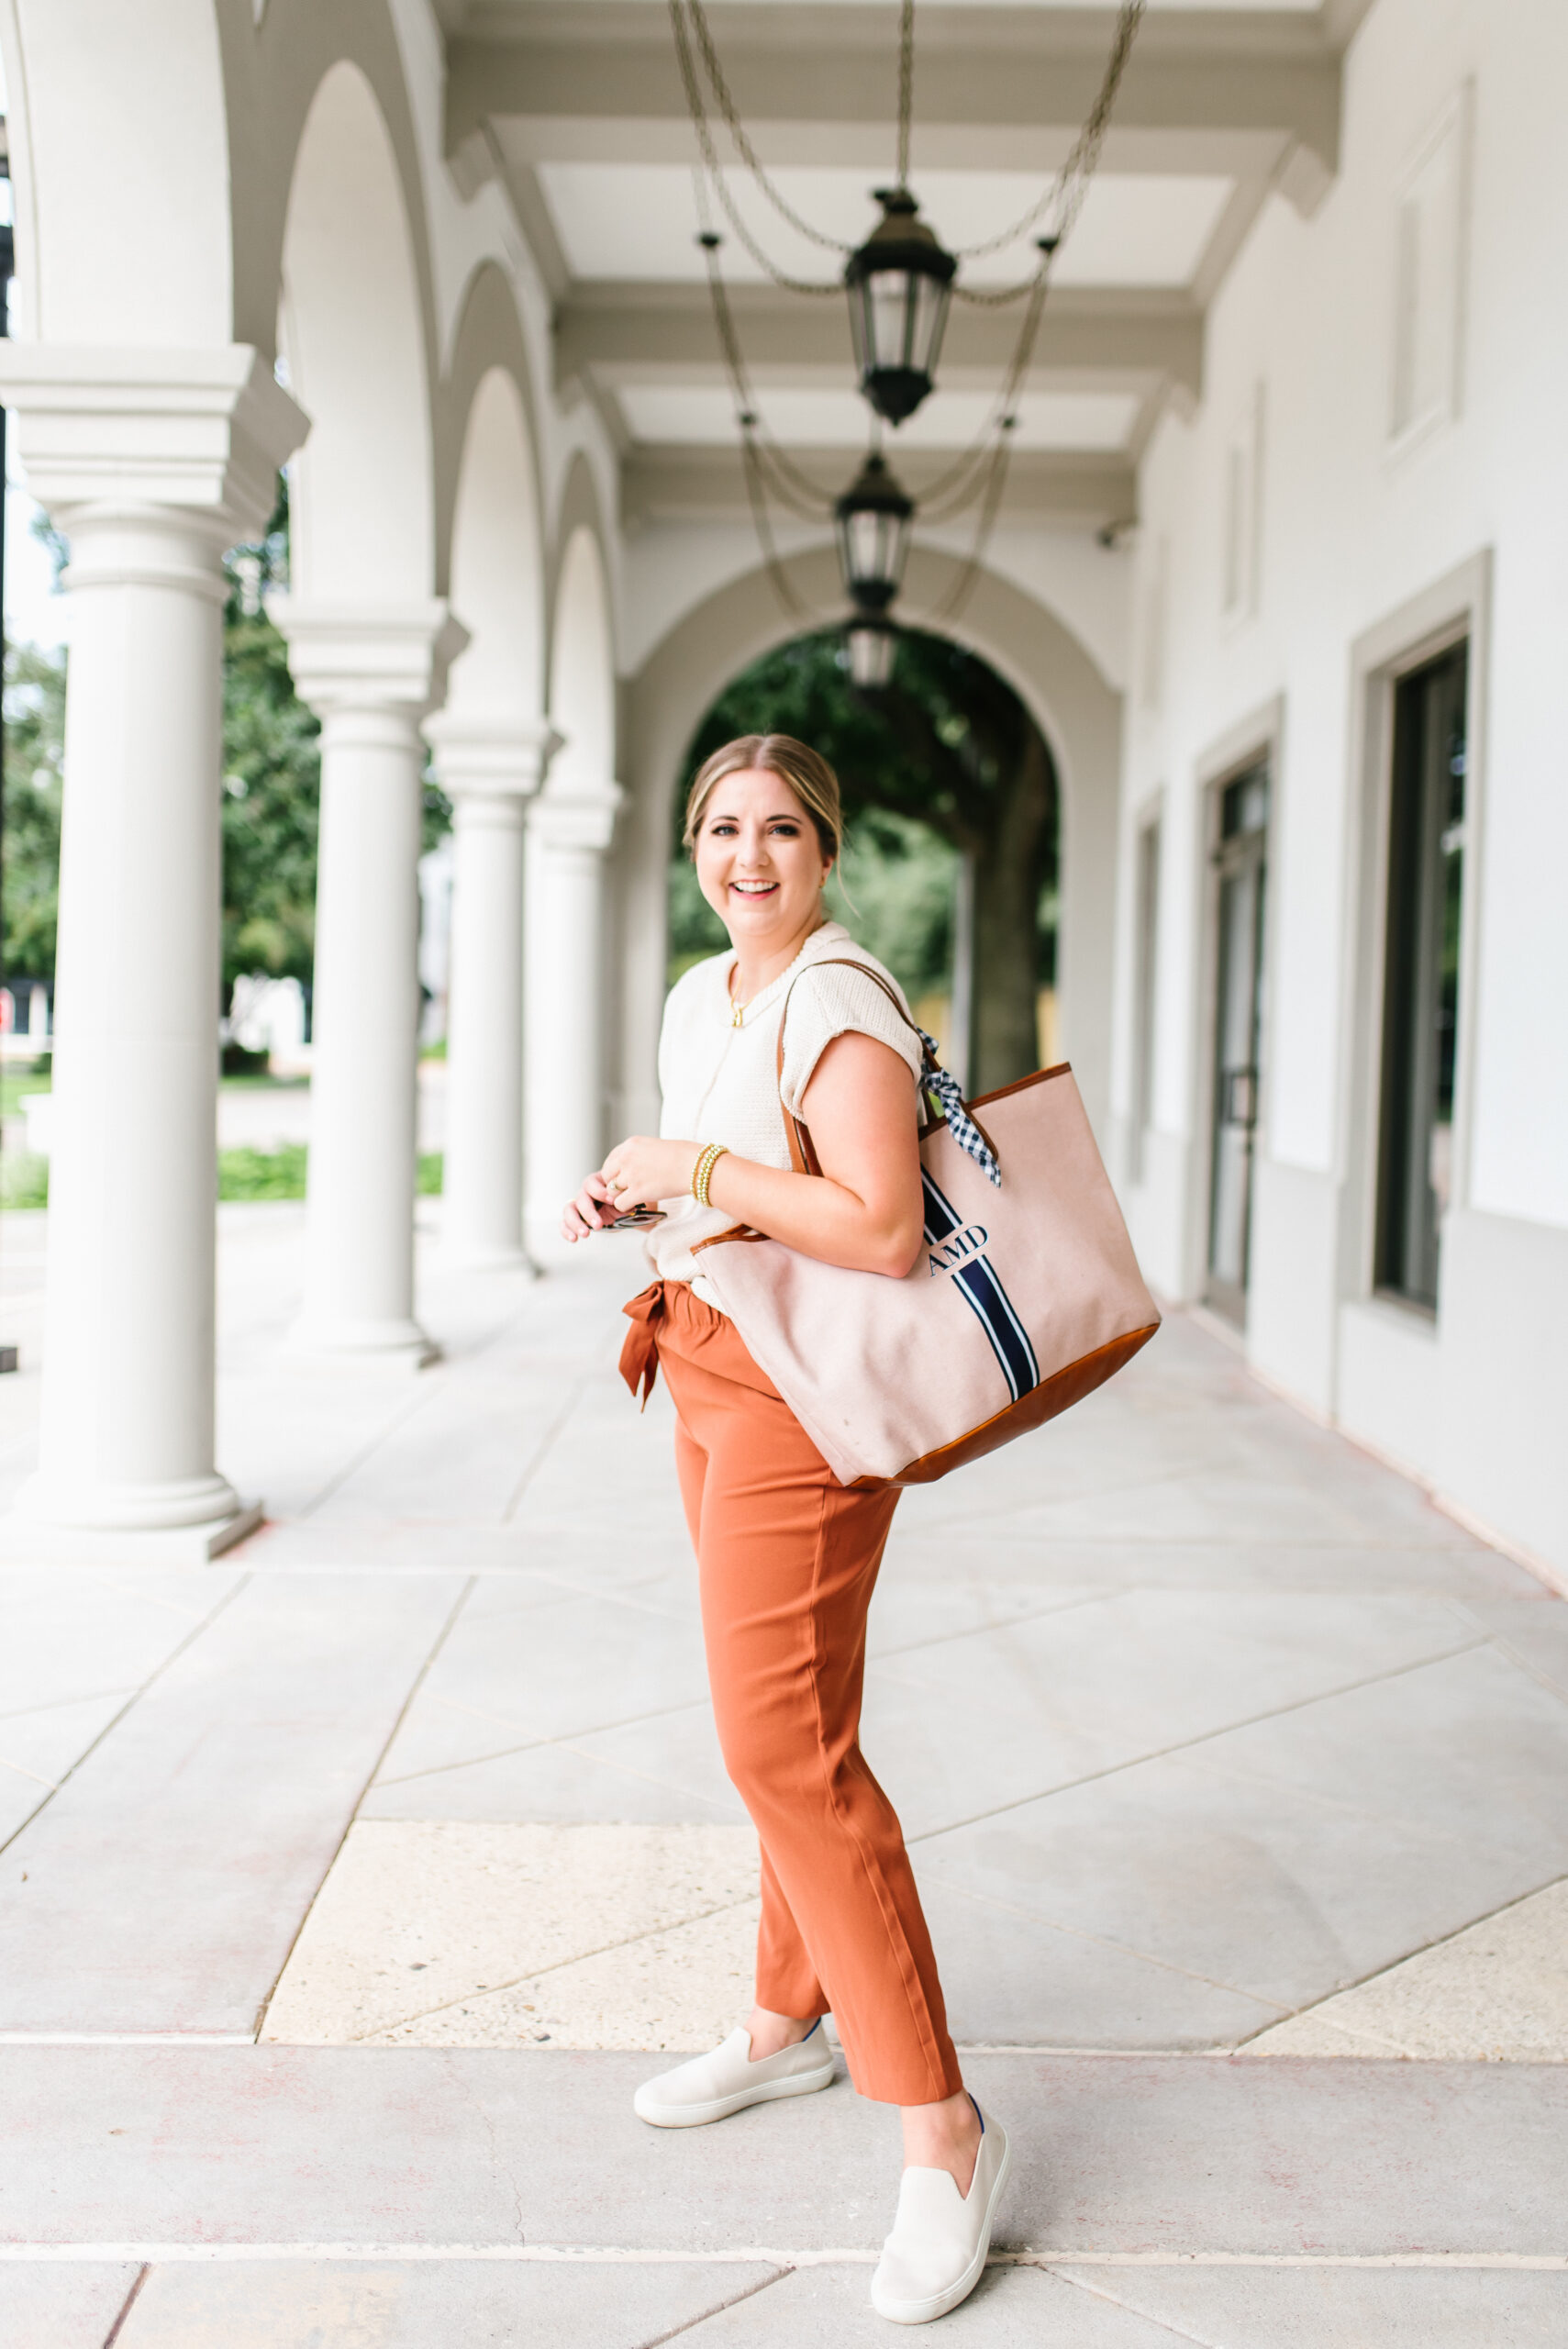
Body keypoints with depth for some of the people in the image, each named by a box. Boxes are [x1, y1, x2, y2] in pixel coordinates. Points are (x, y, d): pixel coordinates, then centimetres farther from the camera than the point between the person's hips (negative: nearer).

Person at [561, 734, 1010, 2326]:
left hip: (802, 1393, -9)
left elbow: (881, 1228, -26)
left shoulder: (840, 1003, -16)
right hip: (707, 1376, 9)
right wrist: (629, 1196, 5)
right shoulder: (699, 997, 13)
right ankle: (792, 2020, 33)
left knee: (780, 1739, -12)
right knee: (787, 1720, 17)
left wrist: (689, 1166, -21)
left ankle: (941, 2130, -4)